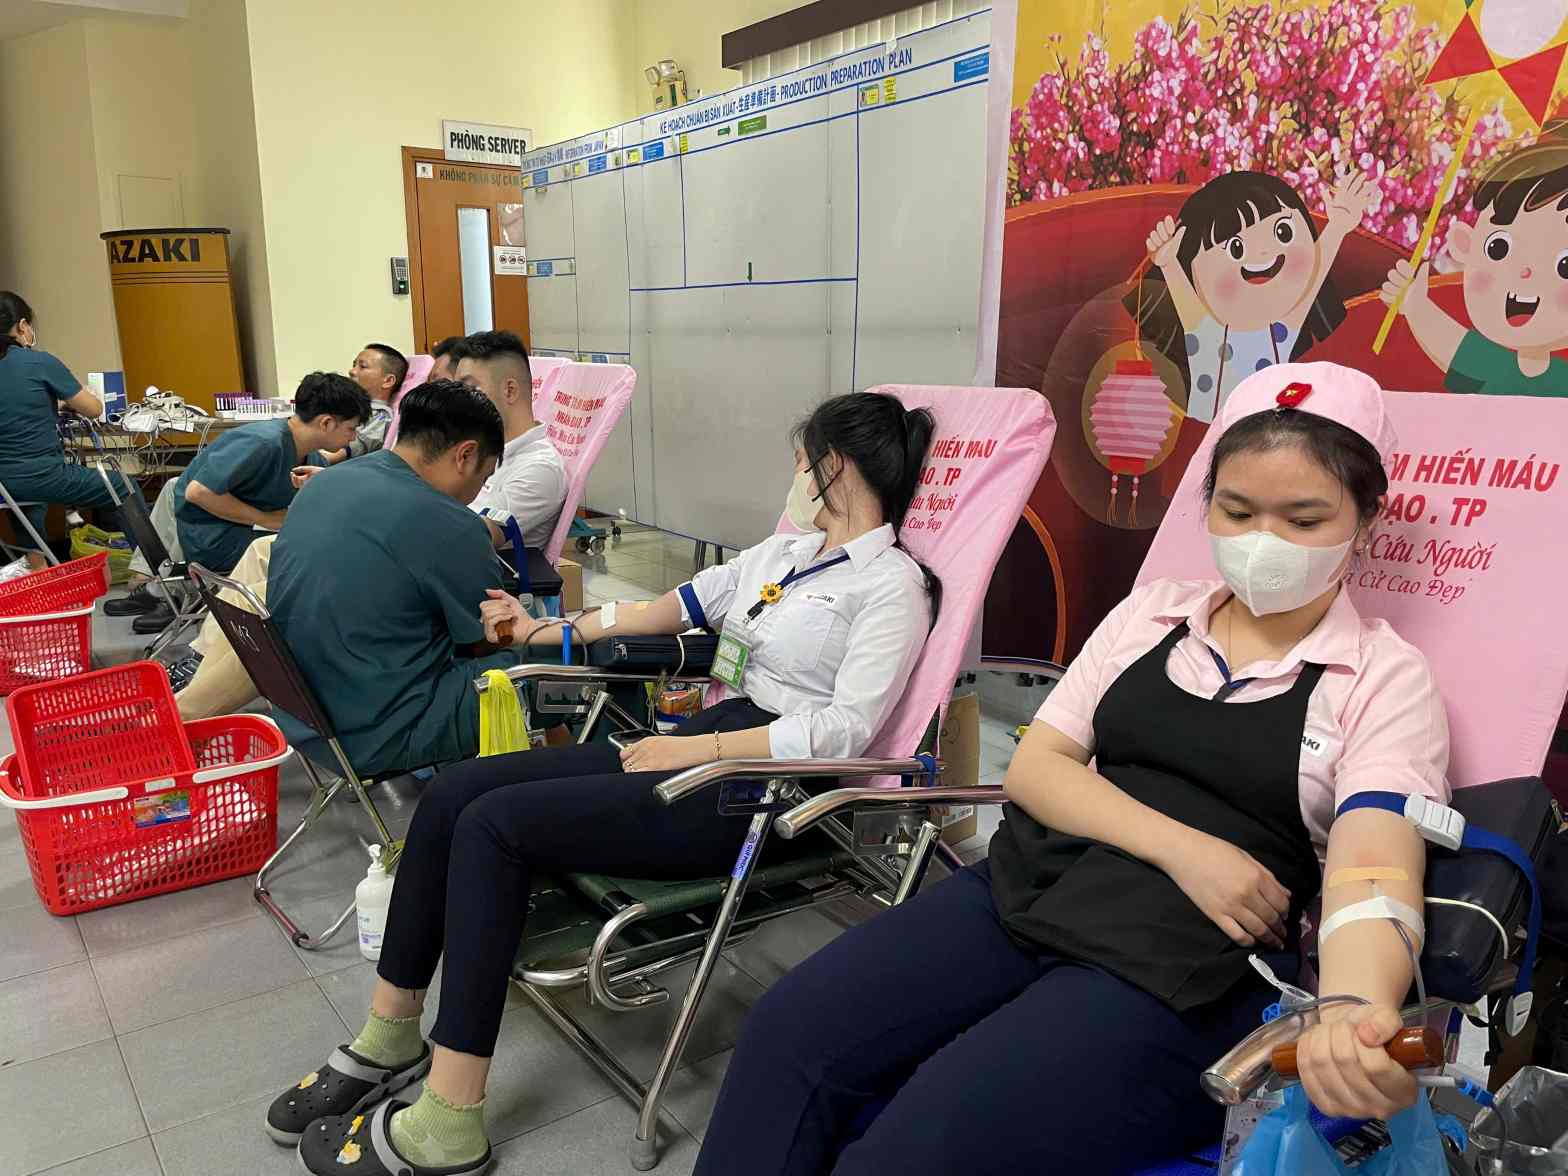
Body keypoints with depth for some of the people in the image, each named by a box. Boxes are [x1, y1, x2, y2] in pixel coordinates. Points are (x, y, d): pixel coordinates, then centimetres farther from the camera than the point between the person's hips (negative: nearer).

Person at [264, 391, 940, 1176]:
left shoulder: (892, 584, -7)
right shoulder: (788, 551, 18)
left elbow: (846, 728, -17)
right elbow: (681, 604, 24)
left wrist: (700, 748, -19)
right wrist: (555, 632, 26)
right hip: (706, 743, 8)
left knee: (494, 823, -20)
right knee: (453, 794, -5)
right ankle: (390, 1039, 10)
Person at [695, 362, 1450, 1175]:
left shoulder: (1387, 679, 2)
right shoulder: (1150, 613, 14)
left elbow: (1373, 873, -14)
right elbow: (1034, 768, 7)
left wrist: (1354, 1012, -37)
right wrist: (1181, 848, -11)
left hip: (1189, 965, -4)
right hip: (1030, 887, 4)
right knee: (789, 1035, -18)